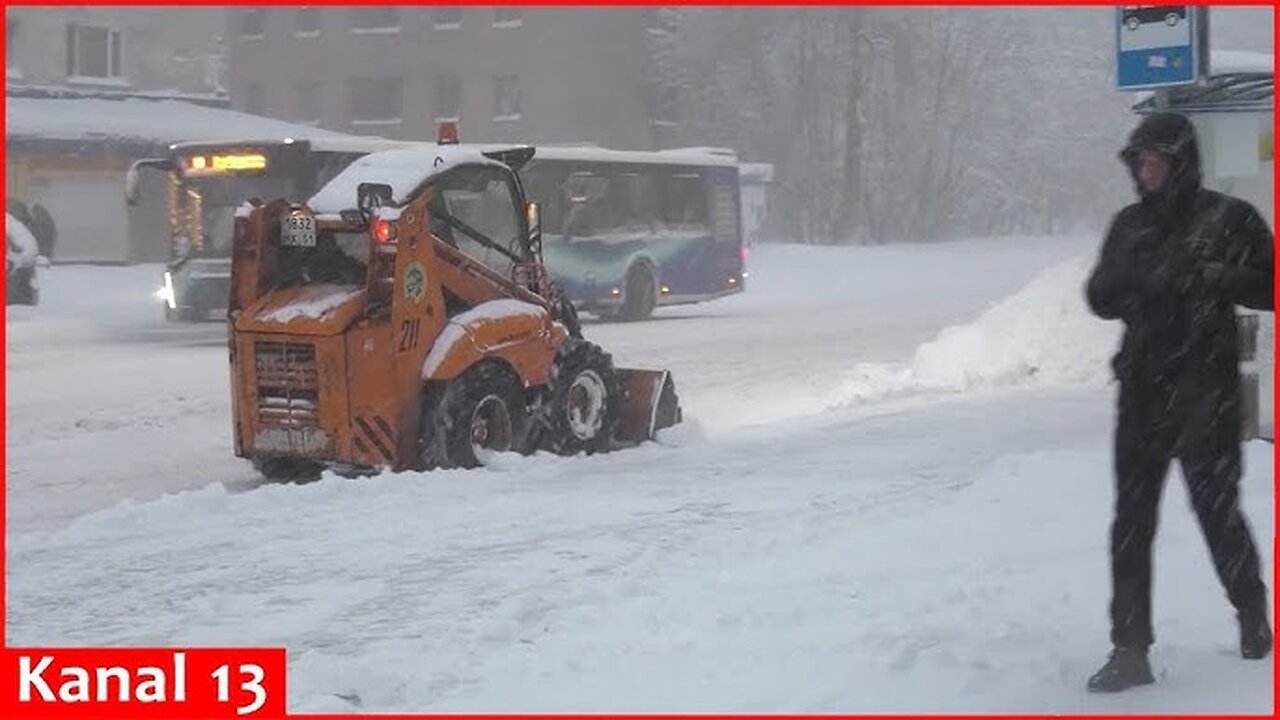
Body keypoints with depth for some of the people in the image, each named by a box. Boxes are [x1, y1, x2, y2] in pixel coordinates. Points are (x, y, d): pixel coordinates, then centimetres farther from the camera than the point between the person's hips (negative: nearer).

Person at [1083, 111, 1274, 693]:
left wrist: (1212, 277, -19)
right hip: (1142, 388, 4)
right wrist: (1135, 282, -7)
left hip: (1205, 388, -4)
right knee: (1131, 521, -1)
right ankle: (1129, 651, 2)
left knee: (1216, 510, 4)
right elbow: (1101, 297, 14)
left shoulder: (1229, 218, -2)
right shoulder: (1130, 224, 12)